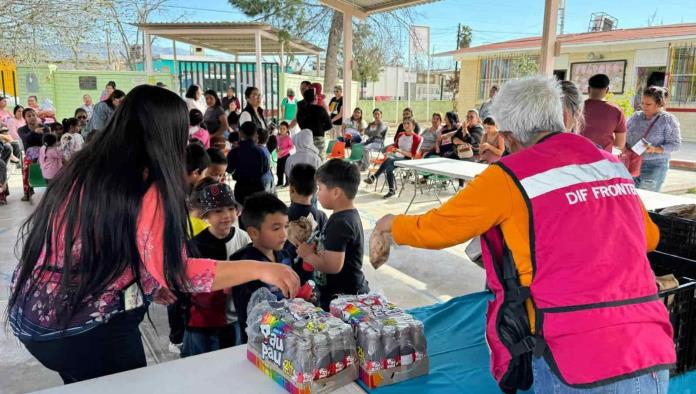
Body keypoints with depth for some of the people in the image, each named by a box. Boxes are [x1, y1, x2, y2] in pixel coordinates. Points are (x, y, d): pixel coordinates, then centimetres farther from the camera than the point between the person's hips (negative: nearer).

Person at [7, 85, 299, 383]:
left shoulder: (84, 169, 3)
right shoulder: (144, 191, -22)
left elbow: (87, 252, 10)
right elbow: (174, 272, -27)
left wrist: (145, 283, 14)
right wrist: (259, 269, -22)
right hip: (86, 329, -8)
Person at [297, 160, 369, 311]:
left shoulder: (340, 223, -23)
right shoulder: (349, 214, 8)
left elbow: (333, 265, -28)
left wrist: (307, 255, -14)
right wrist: (314, 249, 2)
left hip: (342, 299, -10)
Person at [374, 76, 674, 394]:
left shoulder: (511, 176, -9)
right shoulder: (613, 165, 9)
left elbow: (436, 229, 0)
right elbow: (648, 237, 25)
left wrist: (393, 224, 20)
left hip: (576, 366, -6)